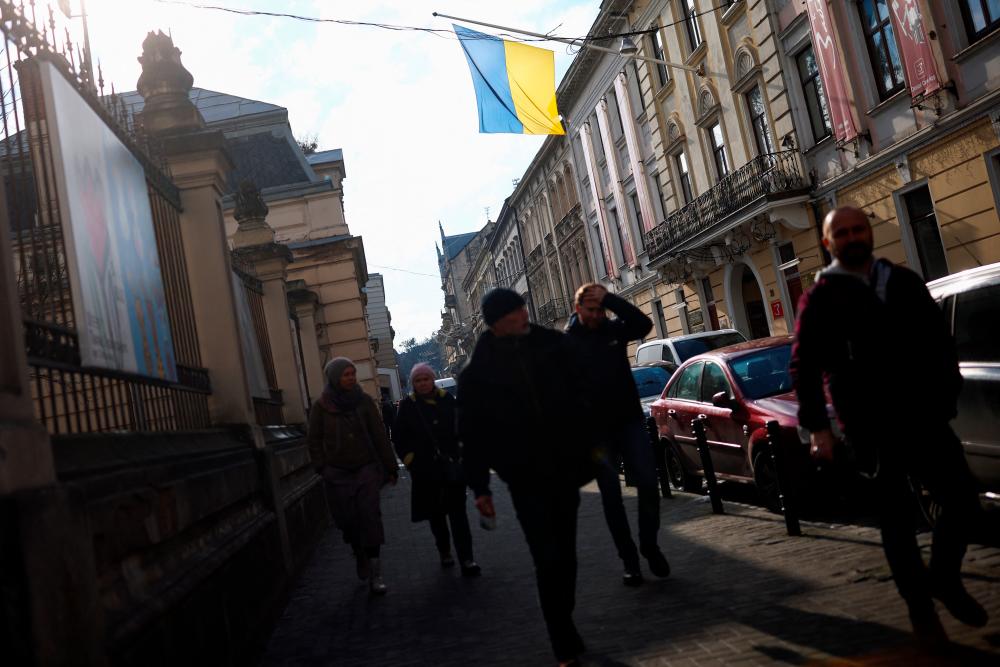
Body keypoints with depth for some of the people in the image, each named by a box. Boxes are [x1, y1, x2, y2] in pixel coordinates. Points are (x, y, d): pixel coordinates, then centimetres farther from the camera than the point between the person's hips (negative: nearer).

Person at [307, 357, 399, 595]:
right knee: (347, 520, 3)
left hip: (366, 469, 0)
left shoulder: (364, 401, -2)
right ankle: (360, 555, 30)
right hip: (337, 474, 0)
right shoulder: (321, 407, -3)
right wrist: (323, 468, -2)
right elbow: (314, 440, 5)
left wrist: (390, 467, 0)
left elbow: (379, 435, 0)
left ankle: (375, 574, -6)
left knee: (370, 518, -8)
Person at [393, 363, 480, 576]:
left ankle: (466, 559, -3)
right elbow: (399, 438, 5)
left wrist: (461, 455, 1)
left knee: (458, 513, -3)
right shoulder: (408, 406, 1)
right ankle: (444, 552, 27)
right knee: (435, 514, 10)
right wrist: (409, 460, 0)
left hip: (452, 467, 0)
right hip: (425, 470, 1)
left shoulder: (447, 400, 2)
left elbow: (461, 428, 6)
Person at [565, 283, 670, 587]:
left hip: (630, 420, 2)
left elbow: (644, 324, -16)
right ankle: (629, 559, 13)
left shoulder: (614, 330, 4)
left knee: (648, 483, -7)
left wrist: (609, 298, -20)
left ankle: (650, 545, 13)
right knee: (611, 495, 2)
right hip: (596, 428, -2)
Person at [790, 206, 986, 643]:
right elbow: (803, 366, -5)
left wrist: (948, 390, 3)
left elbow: (939, 337, 16)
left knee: (963, 500, 2)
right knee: (897, 516, 5)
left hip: (923, 414, 4)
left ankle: (944, 578, 27)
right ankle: (919, 604, 22)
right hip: (870, 425, -4)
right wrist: (817, 427, -13)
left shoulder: (904, 281, 13)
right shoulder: (820, 298, 0)